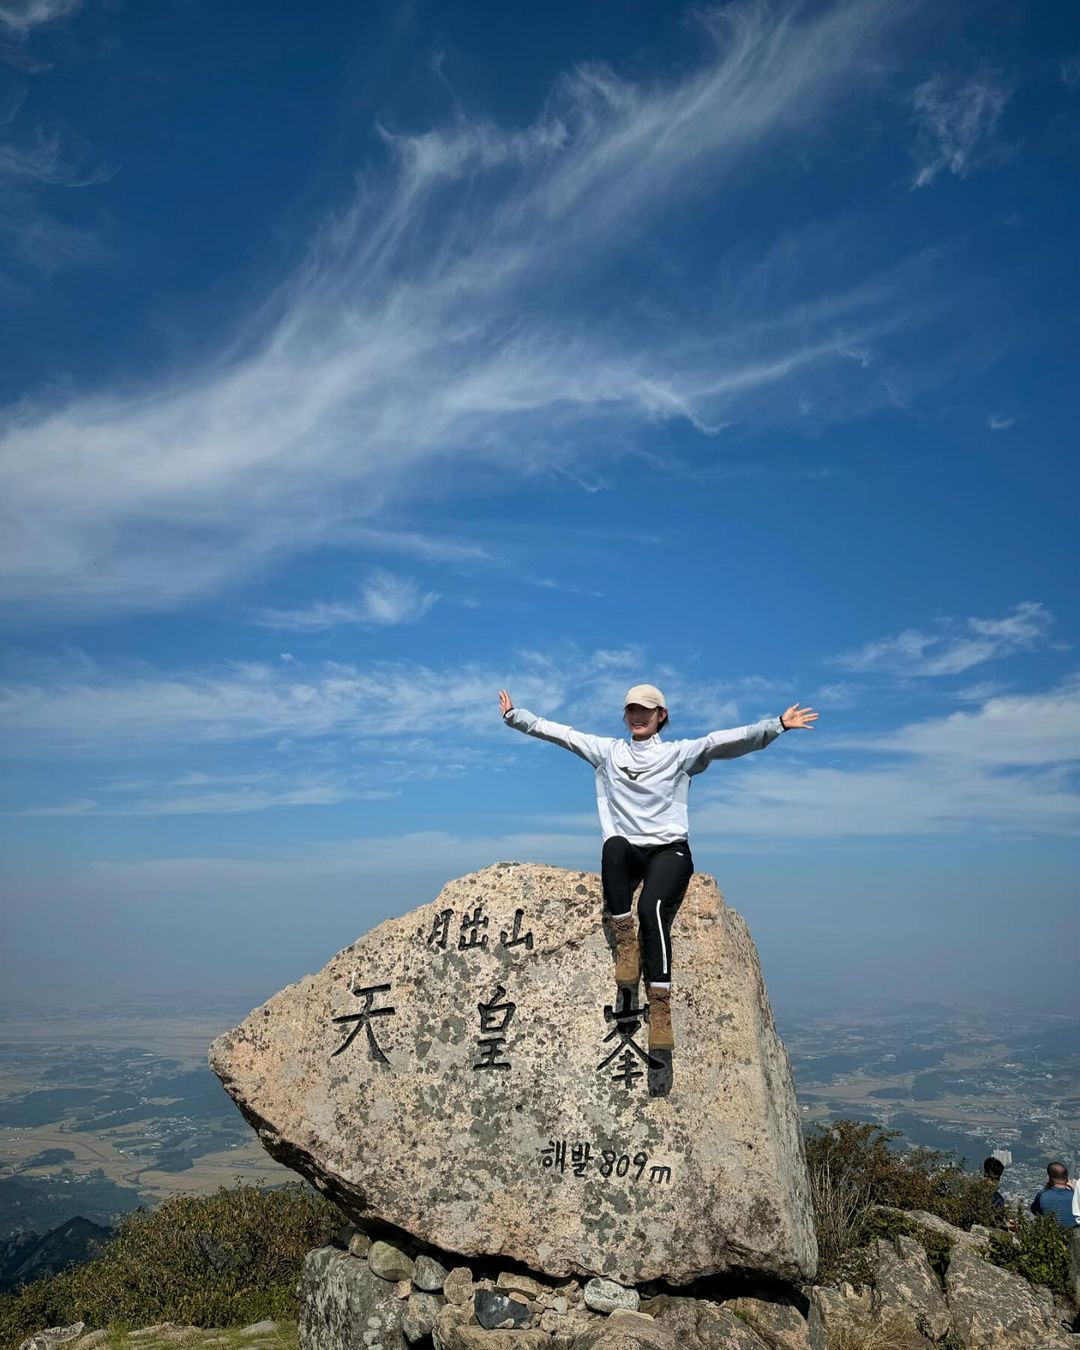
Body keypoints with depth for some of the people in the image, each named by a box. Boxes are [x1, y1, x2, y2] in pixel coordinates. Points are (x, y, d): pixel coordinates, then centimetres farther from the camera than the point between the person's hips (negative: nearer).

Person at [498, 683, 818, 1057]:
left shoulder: (679, 753, 6)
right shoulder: (607, 750, 15)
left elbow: (722, 741, -8)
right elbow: (558, 732, 14)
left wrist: (776, 725, -20)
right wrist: (515, 715, 11)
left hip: (669, 849, -2)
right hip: (627, 853, 2)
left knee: (652, 908, -31)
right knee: (613, 845, -36)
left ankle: (660, 1007, -34)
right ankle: (625, 943, -29)